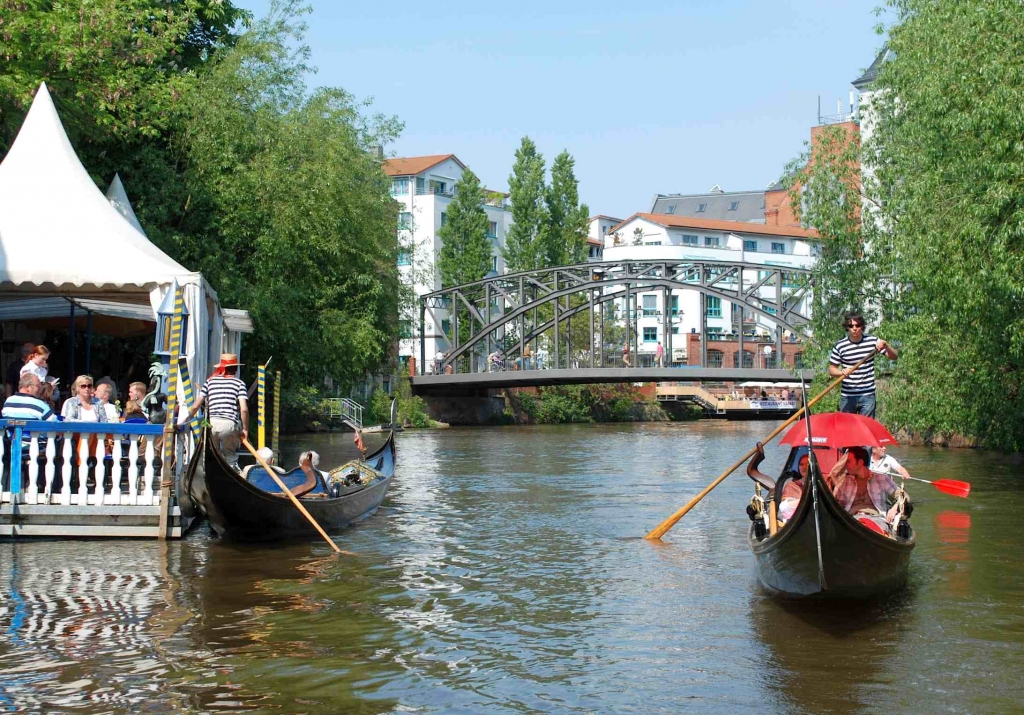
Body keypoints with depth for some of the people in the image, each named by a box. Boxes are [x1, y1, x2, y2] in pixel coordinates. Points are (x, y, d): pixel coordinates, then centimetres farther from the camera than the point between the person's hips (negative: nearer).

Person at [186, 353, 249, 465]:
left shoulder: (210, 381, 15)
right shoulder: (239, 383, 7)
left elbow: (196, 406, 14)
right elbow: (244, 409, -4)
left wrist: (186, 420, 29)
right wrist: (245, 429, 6)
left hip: (211, 423, 2)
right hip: (229, 424, -2)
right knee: (230, 455, 14)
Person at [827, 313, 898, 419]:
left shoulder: (873, 341, 0)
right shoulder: (839, 346, -3)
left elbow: (894, 356, 2)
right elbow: (831, 369, 2)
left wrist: (886, 345, -18)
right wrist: (842, 372, -19)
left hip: (867, 395, 0)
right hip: (847, 396, 0)